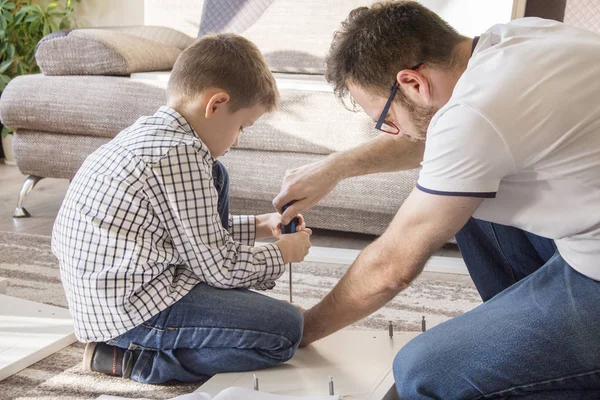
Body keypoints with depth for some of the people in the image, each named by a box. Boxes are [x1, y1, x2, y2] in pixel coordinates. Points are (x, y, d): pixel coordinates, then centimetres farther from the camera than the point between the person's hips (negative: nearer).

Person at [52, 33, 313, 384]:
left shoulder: (149, 132, 11)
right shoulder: (182, 154, -20)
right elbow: (219, 268, -14)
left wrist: (259, 226, 21)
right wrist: (282, 253, 3)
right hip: (127, 310, -10)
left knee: (215, 175, 18)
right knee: (286, 330, -13)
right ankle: (137, 359, -7)